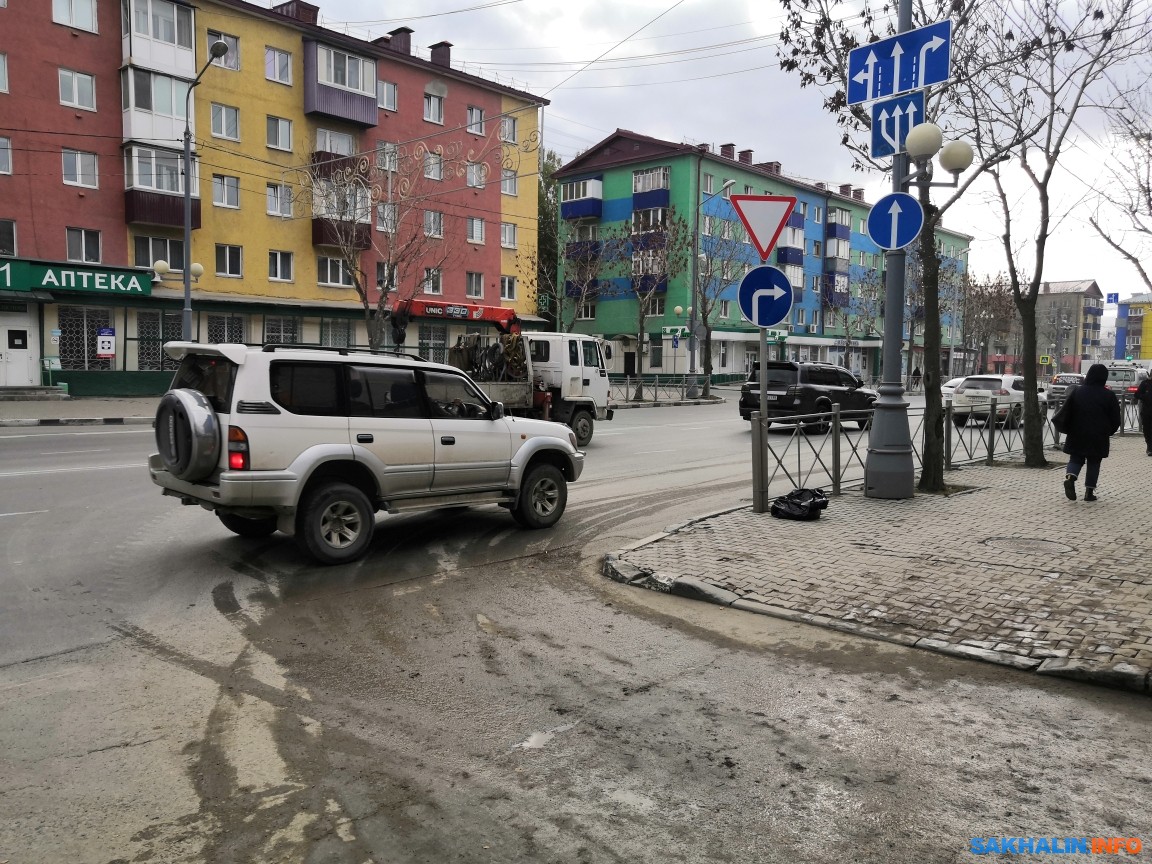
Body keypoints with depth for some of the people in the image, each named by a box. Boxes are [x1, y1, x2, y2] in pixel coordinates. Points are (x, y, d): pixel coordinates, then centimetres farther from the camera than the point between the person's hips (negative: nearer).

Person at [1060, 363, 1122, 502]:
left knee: (1076, 458, 11)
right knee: (1093, 463, 9)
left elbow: (1066, 412, 0)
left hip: (1077, 435, 1)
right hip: (1098, 438, -1)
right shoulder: (1109, 396, -4)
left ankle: (1070, 477, -18)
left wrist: (1070, 430, 12)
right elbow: (1115, 419, -1)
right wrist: (1108, 431, 16)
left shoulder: (1076, 392, -2)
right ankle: (1089, 491, 10)